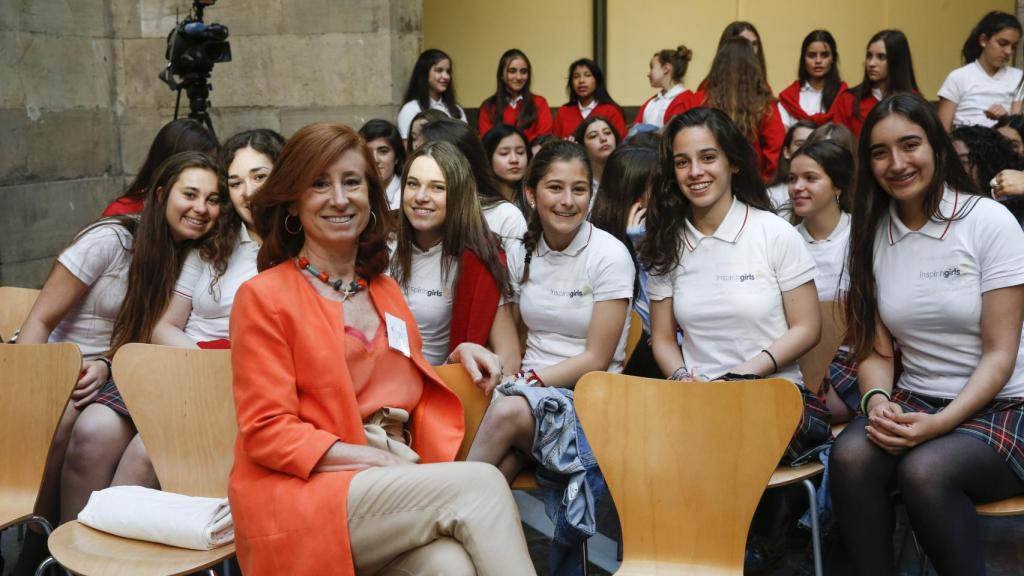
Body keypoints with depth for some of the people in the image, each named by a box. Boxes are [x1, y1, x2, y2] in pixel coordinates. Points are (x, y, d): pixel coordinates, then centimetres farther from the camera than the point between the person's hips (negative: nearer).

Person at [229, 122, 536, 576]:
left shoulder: (385, 291, 20)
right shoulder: (262, 296, -1)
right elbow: (267, 433, -7)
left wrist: (457, 355, 10)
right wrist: (385, 462, -15)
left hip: (394, 493, 5)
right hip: (302, 495, -5)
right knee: (480, 484, -27)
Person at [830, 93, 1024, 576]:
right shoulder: (872, 233, 4)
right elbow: (875, 349, 4)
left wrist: (940, 424, -24)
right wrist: (877, 402, -18)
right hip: (913, 402, 3)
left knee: (924, 470, -34)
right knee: (851, 456, -29)